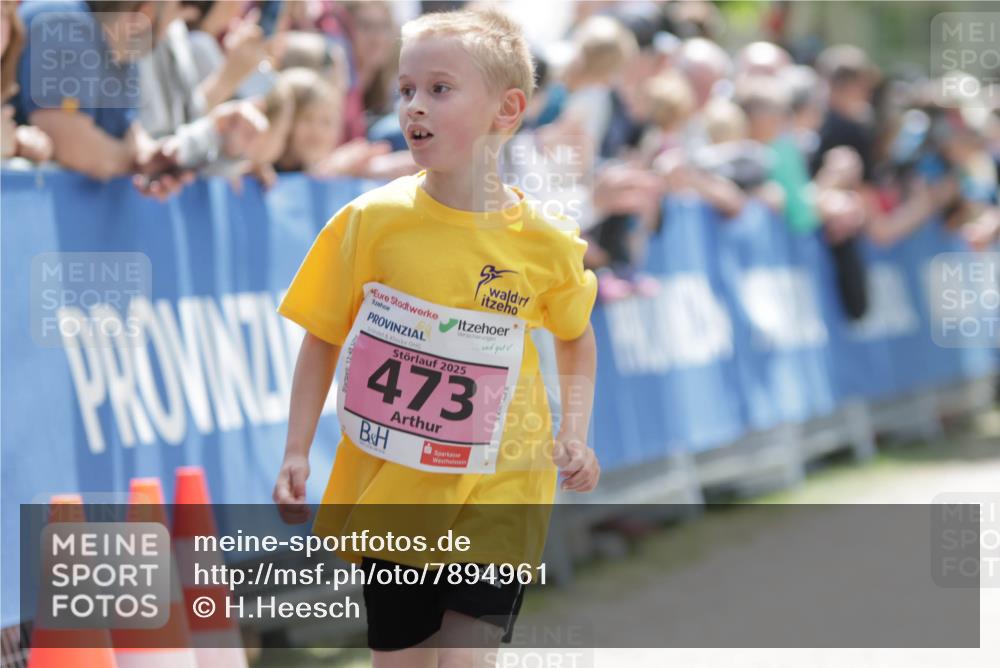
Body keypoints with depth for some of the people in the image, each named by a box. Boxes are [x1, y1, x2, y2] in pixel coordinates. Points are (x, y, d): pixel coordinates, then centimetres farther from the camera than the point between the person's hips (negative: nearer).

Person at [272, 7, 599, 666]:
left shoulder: (545, 241, -6)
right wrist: (297, 453, -2)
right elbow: (323, 339, 4)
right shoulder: (372, 221, -7)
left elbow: (576, 337, 13)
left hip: (495, 496, -1)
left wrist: (574, 435, -1)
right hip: (388, 489, 1)